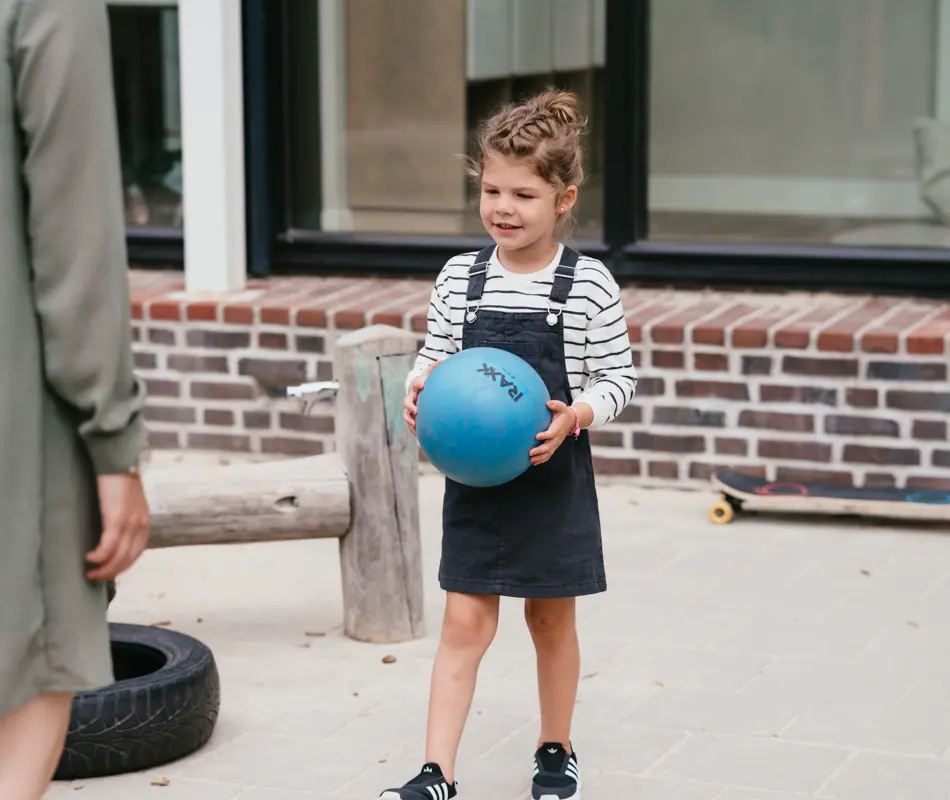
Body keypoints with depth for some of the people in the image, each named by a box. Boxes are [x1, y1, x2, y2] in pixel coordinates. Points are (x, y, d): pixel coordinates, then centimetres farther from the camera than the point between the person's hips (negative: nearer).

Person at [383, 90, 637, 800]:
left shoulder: (590, 285, -9)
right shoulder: (460, 277, -1)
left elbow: (618, 377, -5)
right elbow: (435, 355, 8)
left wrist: (575, 417, -21)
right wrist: (420, 388, -13)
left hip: (553, 475, -2)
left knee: (551, 616, 13)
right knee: (465, 621, 1)